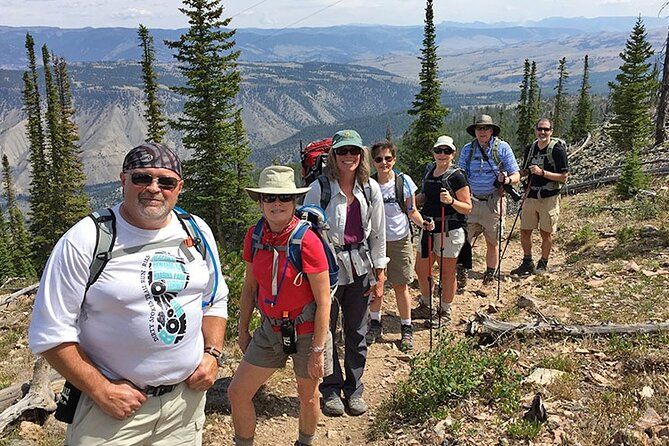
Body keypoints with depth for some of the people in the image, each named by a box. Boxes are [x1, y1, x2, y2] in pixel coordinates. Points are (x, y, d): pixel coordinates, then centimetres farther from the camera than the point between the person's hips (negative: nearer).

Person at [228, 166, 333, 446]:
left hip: (306, 331, -4)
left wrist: (317, 351, -16)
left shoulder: (307, 241, -22)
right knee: (237, 392, 6)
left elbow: (323, 302, -18)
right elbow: (250, 287, 6)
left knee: (308, 395, 17)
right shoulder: (255, 236, -6)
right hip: (270, 329, 5)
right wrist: (243, 330, 11)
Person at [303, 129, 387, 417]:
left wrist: (379, 276, 5)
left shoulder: (371, 188, 1)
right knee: (325, 331, 7)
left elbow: (378, 234, 6)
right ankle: (331, 390, 28)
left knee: (357, 332, 12)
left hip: (360, 268, 3)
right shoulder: (320, 188, -9)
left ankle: (354, 389, 31)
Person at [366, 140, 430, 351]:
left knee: (401, 286, 5)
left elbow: (412, 211, 0)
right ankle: (375, 324, 31)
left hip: (399, 240, -2)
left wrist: (423, 223, -19)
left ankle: (406, 329, 21)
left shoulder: (404, 181, -7)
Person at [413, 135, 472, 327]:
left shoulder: (456, 176, -12)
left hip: (450, 230, -7)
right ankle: (425, 306, 36)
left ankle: (444, 312, 24)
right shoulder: (430, 171, 9)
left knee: (446, 273, 6)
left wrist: (451, 201, -30)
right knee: (421, 269, 15)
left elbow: (467, 207, -13)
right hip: (429, 227, 7)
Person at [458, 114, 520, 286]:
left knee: (493, 242, 10)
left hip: (493, 202, -1)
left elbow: (516, 175, -1)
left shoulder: (502, 147, 0)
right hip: (471, 201, 1)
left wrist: (508, 179, -24)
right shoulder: (468, 149, 7)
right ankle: (461, 275, 12)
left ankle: (490, 275, 27)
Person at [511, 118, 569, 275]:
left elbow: (564, 177, -13)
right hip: (531, 196, 5)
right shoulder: (530, 148, 7)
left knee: (546, 233, 6)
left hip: (549, 198, -5)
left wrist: (542, 172, -23)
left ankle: (543, 264, 22)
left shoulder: (557, 149, -11)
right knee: (524, 231, 7)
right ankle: (527, 263, 23)